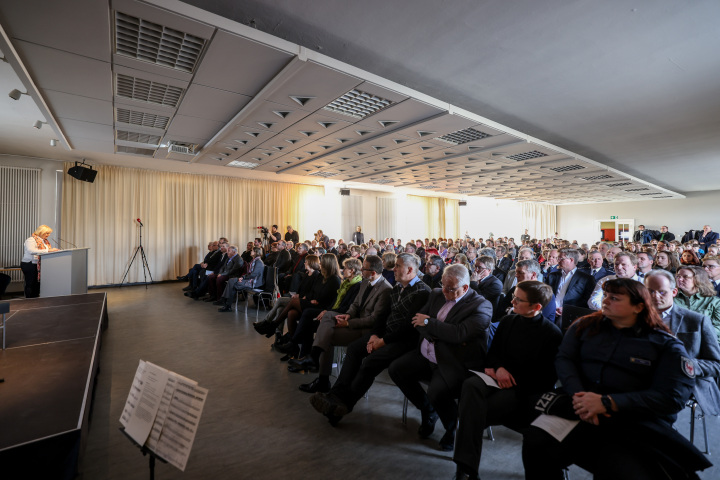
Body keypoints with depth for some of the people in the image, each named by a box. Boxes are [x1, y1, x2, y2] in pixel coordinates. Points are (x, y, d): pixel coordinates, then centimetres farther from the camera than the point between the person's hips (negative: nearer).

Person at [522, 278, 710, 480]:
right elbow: (564, 359, 2)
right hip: (577, 409, 1)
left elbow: (672, 396, -7)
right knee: (536, 442, -25)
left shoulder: (667, 345, 4)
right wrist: (578, 394, -18)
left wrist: (607, 403, -17)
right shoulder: (585, 326, 9)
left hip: (634, 426, 0)